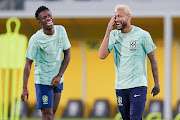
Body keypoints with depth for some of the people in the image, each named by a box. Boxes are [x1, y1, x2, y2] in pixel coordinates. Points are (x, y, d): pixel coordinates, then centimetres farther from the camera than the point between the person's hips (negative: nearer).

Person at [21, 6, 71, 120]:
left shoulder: (61, 30, -4)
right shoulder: (36, 39, -18)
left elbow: (67, 55, 3)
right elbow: (28, 63, -14)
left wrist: (59, 76, -7)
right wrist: (25, 88, -19)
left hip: (58, 80, 5)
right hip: (43, 81, -5)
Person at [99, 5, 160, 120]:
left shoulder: (142, 35, -5)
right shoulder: (113, 35, 4)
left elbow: (153, 59, 3)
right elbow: (102, 55, -9)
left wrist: (157, 84, 5)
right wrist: (108, 31, -12)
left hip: (138, 85, -4)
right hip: (120, 86, 4)